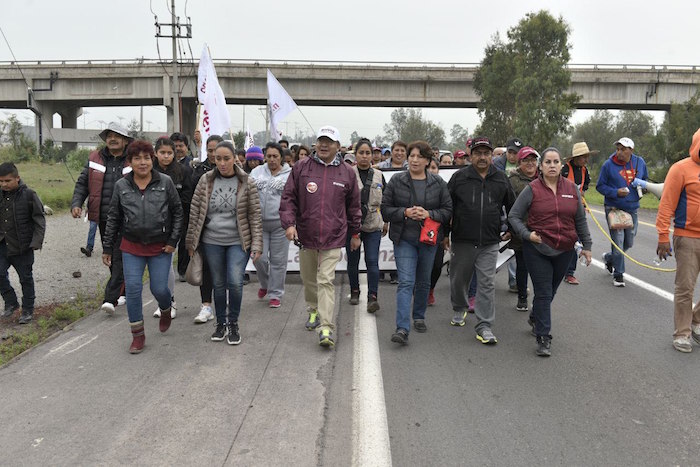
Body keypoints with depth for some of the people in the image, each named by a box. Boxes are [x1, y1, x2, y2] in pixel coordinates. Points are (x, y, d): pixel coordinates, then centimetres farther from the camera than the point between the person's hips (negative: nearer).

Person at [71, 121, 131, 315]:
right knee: (111, 257, 15)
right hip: (103, 219, 5)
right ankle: (125, 291, 32)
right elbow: (82, 183, 11)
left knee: (120, 258, -9)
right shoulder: (95, 159, 8)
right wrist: (76, 203, -4)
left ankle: (110, 298, -9)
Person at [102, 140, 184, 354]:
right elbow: (113, 219, 6)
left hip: (160, 247, -1)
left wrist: (173, 240, -5)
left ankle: (166, 310, 37)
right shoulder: (121, 186, 0)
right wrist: (107, 248, 7)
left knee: (159, 289, 0)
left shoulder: (165, 183, -5)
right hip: (131, 247, 2)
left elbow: (178, 212, 0)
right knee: (133, 289, -2)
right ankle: (138, 335, 13)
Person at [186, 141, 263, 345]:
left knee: (235, 282, -13)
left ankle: (233, 323, 8)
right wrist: (191, 241, 6)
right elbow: (194, 212, 5)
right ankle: (221, 323, 28)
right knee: (219, 284, 10)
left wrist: (257, 244, -7)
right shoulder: (206, 180, 0)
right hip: (212, 242, 2)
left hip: (238, 242, -2)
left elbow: (255, 216, -3)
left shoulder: (246, 183, -5)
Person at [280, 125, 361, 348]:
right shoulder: (301, 167, 1)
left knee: (326, 281, -8)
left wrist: (355, 233, 16)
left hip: (332, 237, -2)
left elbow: (353, 205, 12)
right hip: (306, 236, 2)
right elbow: (288, 198, 2)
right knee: (308, 279, 16)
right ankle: (314, 310, 41)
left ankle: (326, 328, -8)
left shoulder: (347, 172, 3)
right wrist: (289, 223, -10)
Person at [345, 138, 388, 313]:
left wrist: (386, 222, 17)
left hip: (373, 226, 1)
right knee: (353, 261, 11)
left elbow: (385, 201, 17)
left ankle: (372, 297, -7)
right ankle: (354, 291, 30)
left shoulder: (378, 175, 9)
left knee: (372, 261, -8)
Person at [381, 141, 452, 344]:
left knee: (423, 282, 15)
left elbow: (448, 210, 2)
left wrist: (428, 214, -15)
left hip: (428, 239, 2)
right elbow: (385, 209, -1)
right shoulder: (396, 181, -1)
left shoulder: (438, 183, 2)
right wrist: (405, 212, -17)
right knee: (405, 282, -12)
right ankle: (402, 329, -16)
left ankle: (419, 317, 36)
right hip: (404, 239, -2)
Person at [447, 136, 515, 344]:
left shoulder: (501, 179, 6)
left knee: (486, 284, -2)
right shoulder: (459, 177, 0)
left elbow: (512, 206, 19)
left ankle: (484, 326, 2)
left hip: (490, 243, 0)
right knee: (458, 279, 13)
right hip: (462, 241, 0)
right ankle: (459, 309, 40)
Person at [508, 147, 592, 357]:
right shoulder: (532, 189, -6)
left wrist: (586, 246, 10)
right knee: (543, 293, -4)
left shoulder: (572, 189, 5)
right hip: (537, 249, -4)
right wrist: (526, 234, -16)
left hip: (564, 251, 4)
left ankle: (535, 318, 43)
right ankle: (543, 338, 5)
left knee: (551, 291, 16)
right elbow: (514, 216, -2)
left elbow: (580, 220, 12)